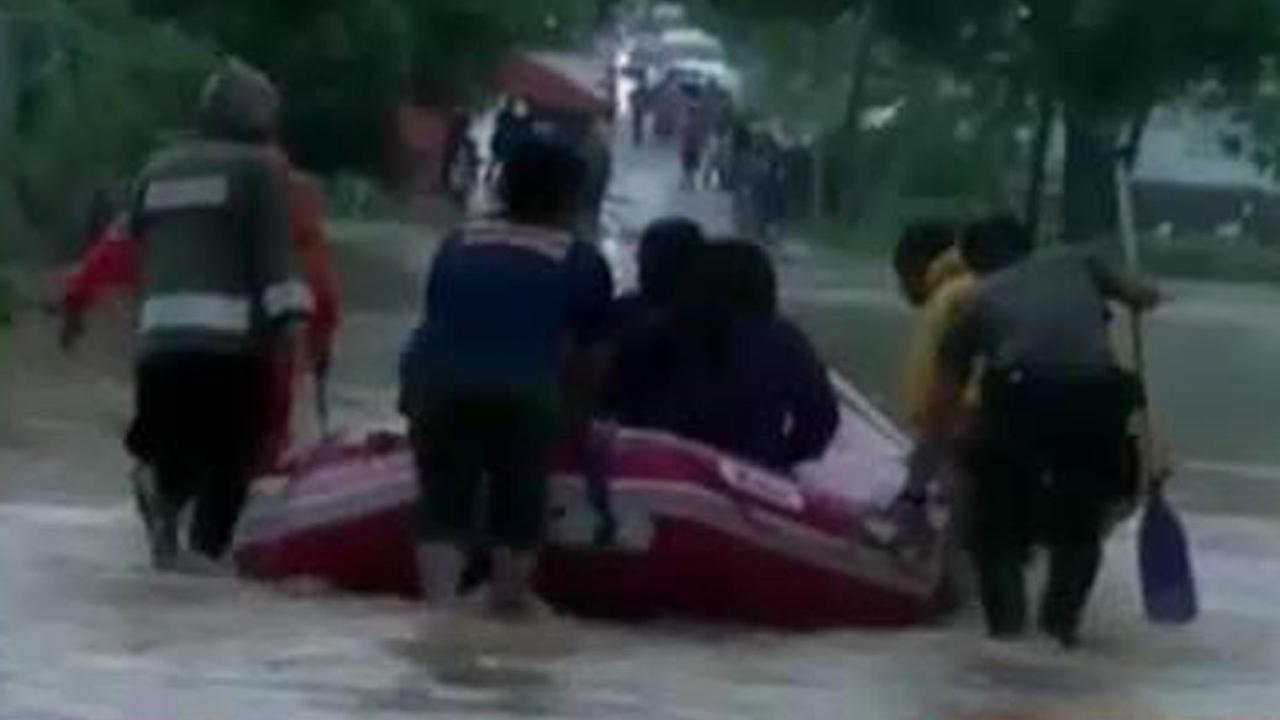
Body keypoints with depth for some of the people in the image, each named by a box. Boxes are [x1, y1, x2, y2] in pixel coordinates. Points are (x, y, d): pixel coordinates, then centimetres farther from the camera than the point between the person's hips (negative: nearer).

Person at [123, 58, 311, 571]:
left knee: (176, 445, 13)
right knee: (231, 452, 1)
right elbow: (274, 249, -7)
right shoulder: (260, 167, 3)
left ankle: (165, 490, -18)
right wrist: (288, 316, -10)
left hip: (159, 334, 5)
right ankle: (207, 546, -14)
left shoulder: (159, 169, 21)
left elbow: (132, 241, 25)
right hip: (231, 335, -5)